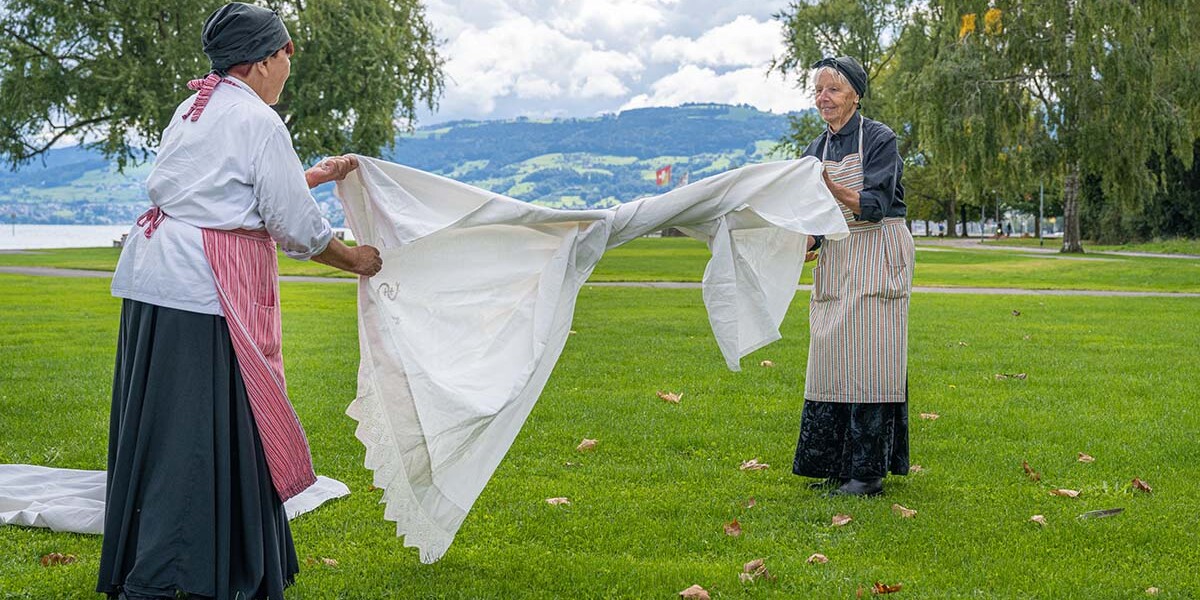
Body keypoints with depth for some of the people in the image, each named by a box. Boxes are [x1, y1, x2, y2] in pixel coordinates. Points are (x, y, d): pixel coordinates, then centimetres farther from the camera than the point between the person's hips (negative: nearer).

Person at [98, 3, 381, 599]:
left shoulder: (192, 109, 17)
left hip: (151, 278, 9)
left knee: (159, 427, 15)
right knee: (194, 438, -3)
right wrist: (355, 259, 9)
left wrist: (318, 174, 38)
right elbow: (295, 226, -7)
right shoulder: (259, 121, -9)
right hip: (204, 287, -9)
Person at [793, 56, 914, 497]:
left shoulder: (879, 138, -6)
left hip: (877, 257, -6)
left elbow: (875, 205, -18)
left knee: (868, 358, -9)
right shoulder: (817, 149, 12)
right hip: (835, 261, 7)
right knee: (833, 358, 5)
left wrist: (833, 188, -33)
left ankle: (869, 473, -6)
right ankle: (839, 465, 13)